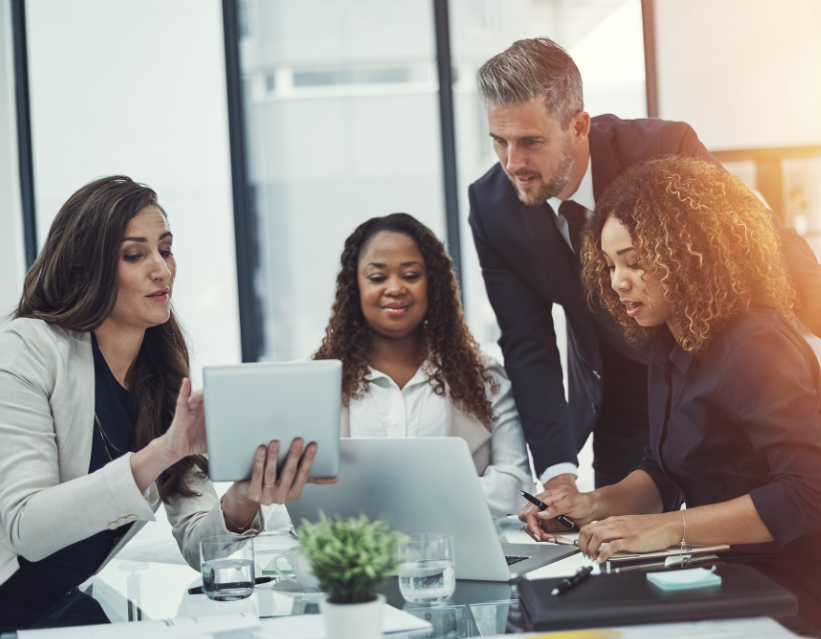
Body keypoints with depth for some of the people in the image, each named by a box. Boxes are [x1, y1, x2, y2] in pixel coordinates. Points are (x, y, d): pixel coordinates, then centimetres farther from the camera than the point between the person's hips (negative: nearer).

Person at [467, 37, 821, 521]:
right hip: (615, 400, 2)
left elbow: (776, 244, -20)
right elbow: (529, 348, -13)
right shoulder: (492, 207, -16)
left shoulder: (664, 149, -28)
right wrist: (559, 475, -22)